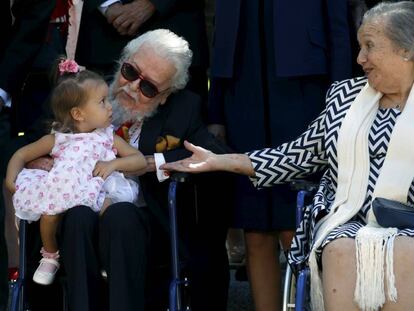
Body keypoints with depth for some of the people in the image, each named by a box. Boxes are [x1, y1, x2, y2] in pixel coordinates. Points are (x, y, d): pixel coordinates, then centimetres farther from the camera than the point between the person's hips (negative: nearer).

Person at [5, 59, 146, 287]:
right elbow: (21, 155, 15)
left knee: (107, 204, -35)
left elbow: (140, 160, 7)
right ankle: (50, 256, -2)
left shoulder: (108, 137, 11)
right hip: (63, 189, 0)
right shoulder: (57, 139, 8)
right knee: (51, 209, -32)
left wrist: (113, 163, -10)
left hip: (99, 190, 0)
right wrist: (11, 179, -3)